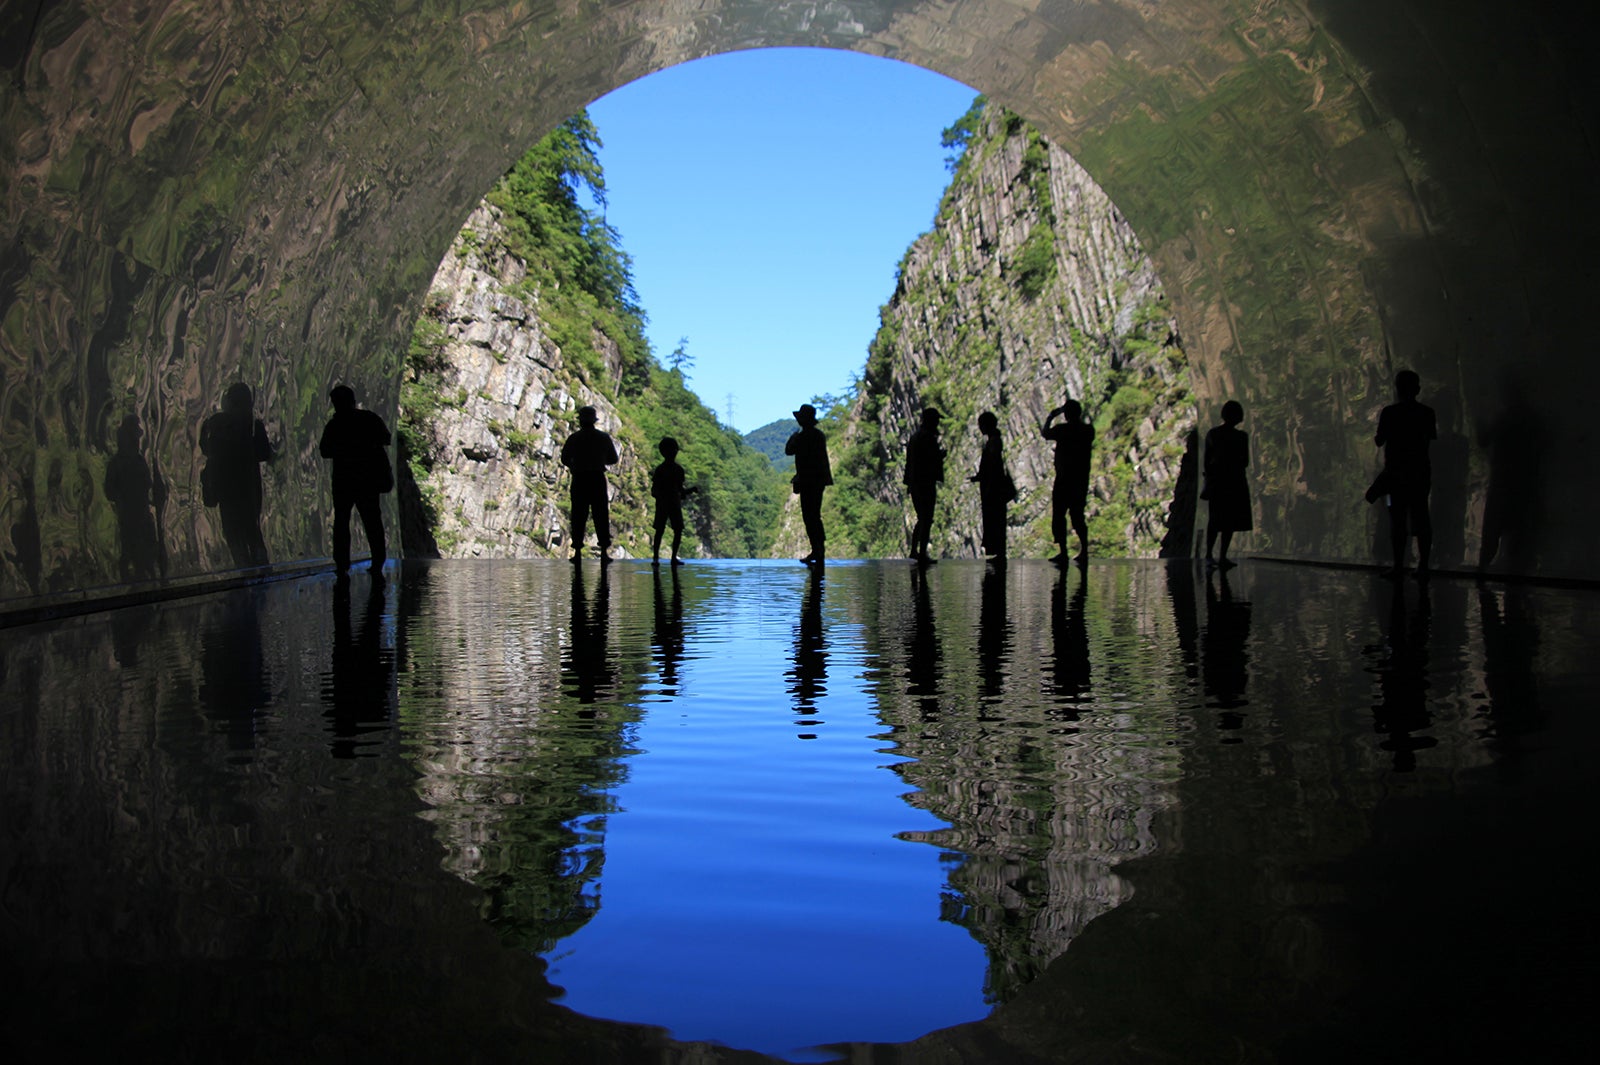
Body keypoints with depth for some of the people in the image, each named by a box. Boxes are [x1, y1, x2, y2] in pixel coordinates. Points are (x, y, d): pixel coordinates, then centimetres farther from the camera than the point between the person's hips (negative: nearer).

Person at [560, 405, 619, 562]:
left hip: (579, 479, 0)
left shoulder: (574, 438, -2)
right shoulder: (604, 437, 3)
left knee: (579, 515, 4)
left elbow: (565, 459, -1)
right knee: (601, 515, 4)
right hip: (598, 478, 1)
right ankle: (604, 550, -2)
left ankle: (577, 551, 0)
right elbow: (613, 459, 8)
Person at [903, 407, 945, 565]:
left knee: (921, 518, 19)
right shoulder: (929, 437, -14)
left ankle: (914, 550, 20)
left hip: (914, 482, 9)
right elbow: (935, 458, -18)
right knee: (926, 519, -3)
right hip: (926, 482, -9)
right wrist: (942, 454, 1)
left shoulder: (914, 436, 14)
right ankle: (922, 553, -3)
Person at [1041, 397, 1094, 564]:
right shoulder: (1088, 430, 4)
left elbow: (1045, 434, 6)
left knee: (1059, 515, 1)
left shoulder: (1062, 429, -12)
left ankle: (1063, 552, -3)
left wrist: (1050, 418, 22)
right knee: (1077, 515, 13)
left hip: (1064, 479, -6)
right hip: (1082, 480, 6)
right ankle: (1084, 550, 8)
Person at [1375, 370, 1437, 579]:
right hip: (1421, 472, 3)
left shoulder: (1389, 413, -9)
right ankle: (1423, 566, 6)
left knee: (1397, 519, 1)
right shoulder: (1427, 413, 0)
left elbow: (1379, 441, -6)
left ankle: (1399, 566, 0)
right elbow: (1433, 438, 11)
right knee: (1421, 518, 7)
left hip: (1395, 473, -3)